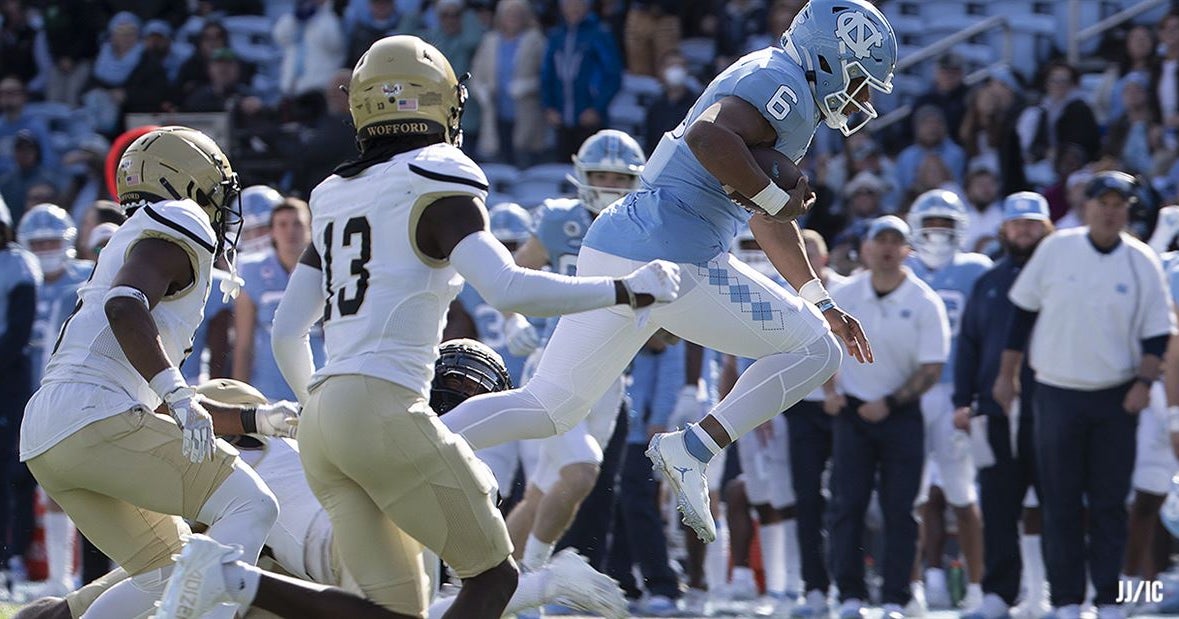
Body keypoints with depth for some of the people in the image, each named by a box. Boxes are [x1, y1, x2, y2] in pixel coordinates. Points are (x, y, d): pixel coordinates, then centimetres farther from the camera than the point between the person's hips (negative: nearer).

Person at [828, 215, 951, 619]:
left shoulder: (925, 303, -7)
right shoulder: (845, 296, 2)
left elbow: (932, 369, -7)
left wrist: (890, 403, -13)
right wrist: (831, 390, 3)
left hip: (900, 415, -2)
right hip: (853, 412, 2)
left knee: (899, 509, -3)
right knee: (847, 505, -4)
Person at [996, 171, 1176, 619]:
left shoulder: (1142, 263, -1)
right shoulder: (1055, 250, -1)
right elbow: (1022, 312, 7)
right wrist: (1006, 374, 7)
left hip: (1116, 400, 0)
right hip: (1058, 394, 0)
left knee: (1110, 503, 1)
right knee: (1060, 503, 0)